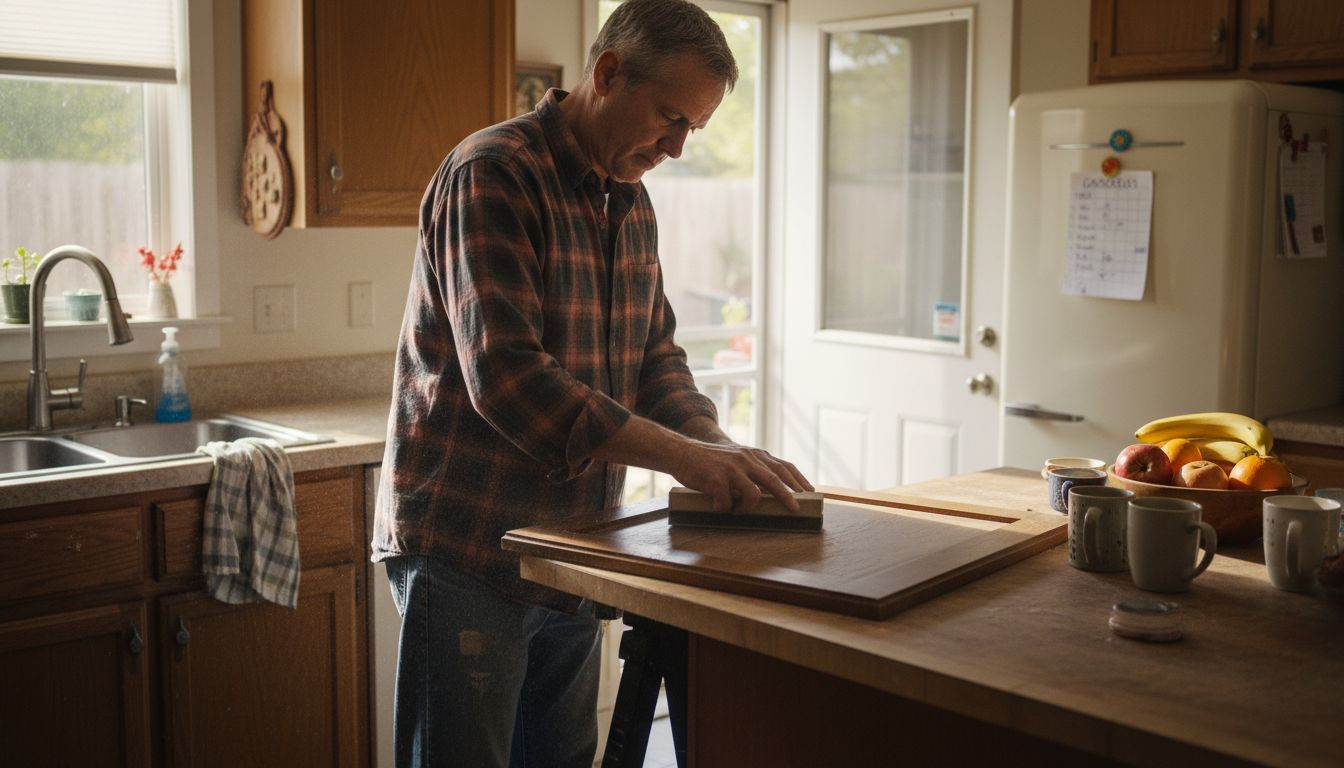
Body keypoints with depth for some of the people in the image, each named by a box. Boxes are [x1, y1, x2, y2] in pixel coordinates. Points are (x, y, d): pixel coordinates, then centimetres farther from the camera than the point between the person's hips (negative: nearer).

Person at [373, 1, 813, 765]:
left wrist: (717, 447, -9)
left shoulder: (632, 204, 11)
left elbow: (656, 356, 11)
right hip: (467, 552, -8)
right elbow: (506, 377, -27)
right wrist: (682, 455, -29)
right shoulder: (494, 174, -16)